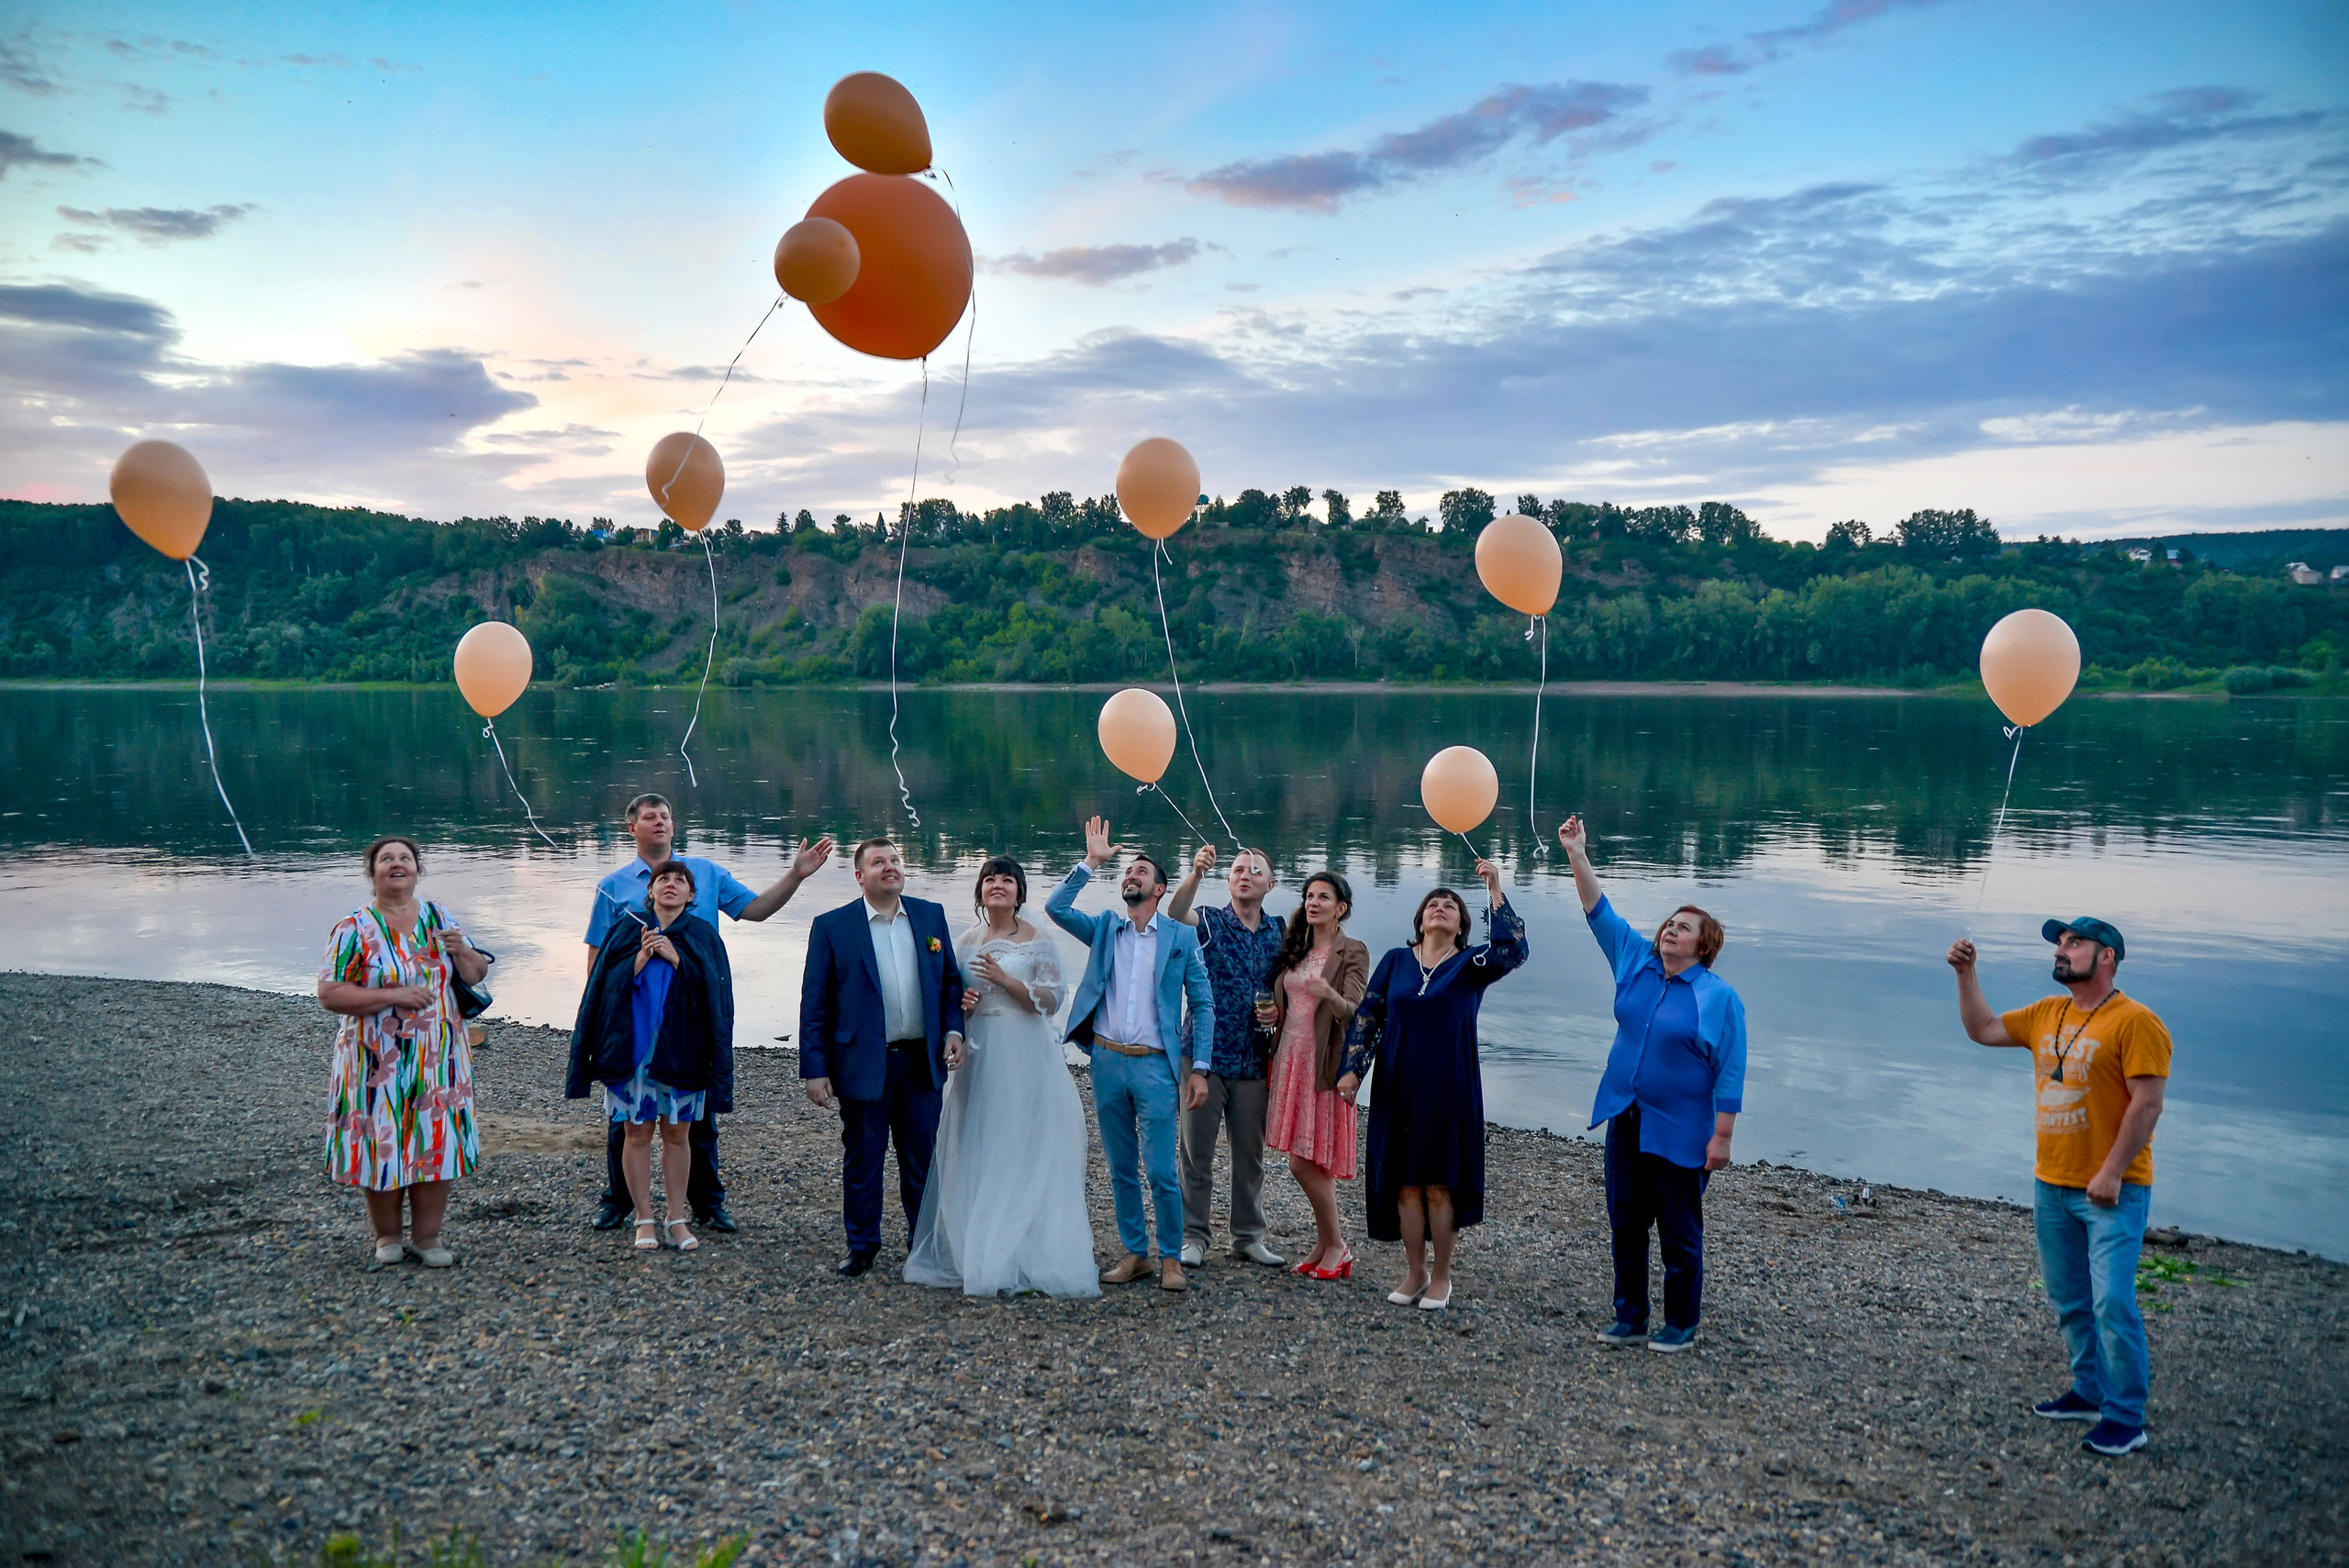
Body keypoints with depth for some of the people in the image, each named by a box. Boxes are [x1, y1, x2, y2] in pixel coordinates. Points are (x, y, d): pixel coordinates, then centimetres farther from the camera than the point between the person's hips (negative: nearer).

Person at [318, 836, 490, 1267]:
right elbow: (329, 993, -11)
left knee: (437, 1144, 3)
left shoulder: (439, 919, 8)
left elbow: (476, 976, 11)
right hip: (378, 1062, -3)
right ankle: (387, 1236, 18)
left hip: (438, 1060, 3)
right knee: (382, 1145, 1)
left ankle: (427, 1236, 15)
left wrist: (461, 951, -11)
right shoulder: (354, 928, -4)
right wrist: (393, 995, -19)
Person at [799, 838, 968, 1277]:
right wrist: (814, 1069, -8)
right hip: (862, 1065, -2)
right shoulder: (832, 926, -4)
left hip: (922, 1061, 3)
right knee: (862, 1159, 9)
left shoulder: (931, 916, 6)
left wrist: (953, 1029, -3)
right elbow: (814, 1005, -4)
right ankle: (862, 1244, 26)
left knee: (922, 1157, 12)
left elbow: (950, 980, 13)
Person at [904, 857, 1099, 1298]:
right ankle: (976, 1252, 10)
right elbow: (951, 995, 19)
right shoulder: (965, 942, 13)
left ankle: (1028, 1252, 1)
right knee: (976, 1149, 3)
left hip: (1027, 1055, -4)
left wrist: (1005, 979, -16)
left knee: (1027, 1150, -5)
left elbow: (1053, 1000, -7)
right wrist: (961, 1005, -3)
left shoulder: (1038, 942, 0)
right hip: (980, 1054, 4)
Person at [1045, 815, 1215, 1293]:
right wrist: (1091, 861, -5)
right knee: (1120, 1169, 10)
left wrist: (1200, 1068, -5)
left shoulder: (1181, 937, 4)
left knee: (1162, 1172, -5)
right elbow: (1055, 907, -6)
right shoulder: (1103, 927, 10)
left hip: (1156, 1065, -3)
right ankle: (1134, 1253, 22)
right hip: (1107, 1060, 3)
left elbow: (1202, 1005, 3)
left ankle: (1170, 1258, 10)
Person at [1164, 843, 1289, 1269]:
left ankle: (1248, 1236, 22)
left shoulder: (1280, 931, 8)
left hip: (1255, 1059, 3)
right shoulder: (1209, 921, -1)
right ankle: (1195, 1236, 11)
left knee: (1251, 1153, 10)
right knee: (1197, 1149, 1)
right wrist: (1196, 872, -41)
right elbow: (1175, 914, -24)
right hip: (1207, 1053, -3)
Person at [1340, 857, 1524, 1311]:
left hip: (1448, 1090, -2)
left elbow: (1514, 950, -17)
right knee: (1405, 1184, 6)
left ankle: (1441, 1276, 16)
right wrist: (1353, 1069, 0)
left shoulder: (1471, 964, 2)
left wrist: (1495, 892, -20)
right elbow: (1367, 1016, 8)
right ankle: (1415, 1271, 20)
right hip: (1398, 1088, 2)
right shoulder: (1395, 961, 8)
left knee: (1440, 1184, 1)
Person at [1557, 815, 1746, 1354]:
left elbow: (1730, 1073, -11)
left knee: (1679, 1232, 6)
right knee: (1625, 1224, 11)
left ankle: (1681, 1325, 20)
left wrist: (1721, 1137, -14)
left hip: (1679, 1130, -5)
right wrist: (1578, 856, -7)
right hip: (1626, 1121, 5)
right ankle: (1629, 1319, 23)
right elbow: (1600, 912, 2)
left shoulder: (1719, 997, -9)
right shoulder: (1636, 964, 5)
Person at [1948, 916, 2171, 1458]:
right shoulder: (2046, 1014, 11)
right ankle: (2089, 1392, 29)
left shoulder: (2135, 1022, -12)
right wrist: (1966, 974, 8)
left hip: (2112, 1191, -8)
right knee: (2068, 1300, 15)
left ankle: (2126, 1419, -1)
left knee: (2112, 1302, -9)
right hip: (2052, 1185, 8)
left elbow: (2147, 1103, -17)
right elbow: (1982, 1029, 19)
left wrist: (2111, 1172, -20)